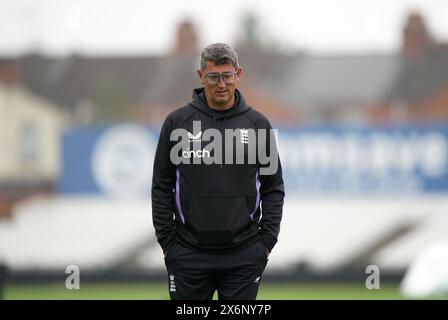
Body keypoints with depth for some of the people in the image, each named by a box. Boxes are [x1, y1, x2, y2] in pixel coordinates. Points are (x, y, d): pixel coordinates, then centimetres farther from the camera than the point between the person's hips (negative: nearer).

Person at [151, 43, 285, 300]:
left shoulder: (257, 124, 4)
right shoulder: (178, 122, 2)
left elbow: (274, 187, 8)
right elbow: (162, 187, 5)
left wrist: (268, 240, 0)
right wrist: (166, 241, -1)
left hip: (243, 257, 0)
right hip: (189, 256, 0)